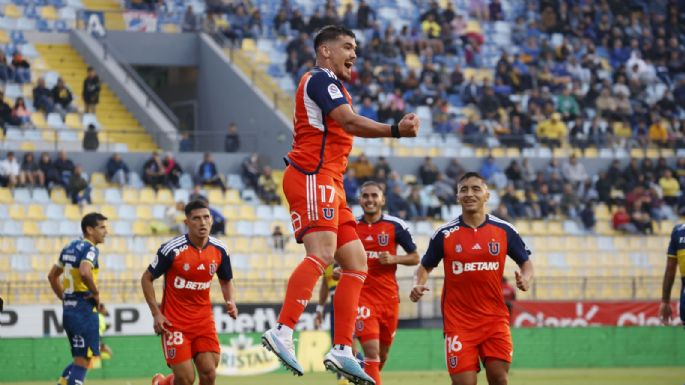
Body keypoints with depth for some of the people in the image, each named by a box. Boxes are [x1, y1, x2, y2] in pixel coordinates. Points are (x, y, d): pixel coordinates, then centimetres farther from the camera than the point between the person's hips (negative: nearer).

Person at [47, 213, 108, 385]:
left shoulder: (70, 247, 15)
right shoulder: (90, 249, -11)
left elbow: (52, 276, 23)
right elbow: (85, 272, -31)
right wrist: (96, 292, -15)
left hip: (68, 310, 9)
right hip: (84, 310, -9)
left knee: (80, 359, 19)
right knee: (83, 360, -5)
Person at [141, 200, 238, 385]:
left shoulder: (219, 250, -1)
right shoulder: (172, 249, -15)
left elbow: (226, 280, 17)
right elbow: (147, 278, -4)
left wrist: (230, 302, -4)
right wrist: (156, 314, -10)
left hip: (204, 320, 4)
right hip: (175, 322, -4)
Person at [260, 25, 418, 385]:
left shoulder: (328, 84, 28)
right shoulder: (321, 78, -4)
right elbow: (349, 122, -20)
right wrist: (394, 130, -26)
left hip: (328, 184, 11)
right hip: (312, 176, -11)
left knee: (357, 263, 4)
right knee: (322, 253, -27)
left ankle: (342, 350, -1)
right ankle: (283, 332, -37)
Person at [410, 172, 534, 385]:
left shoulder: (504, 230, 2)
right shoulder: (445, 234, 0)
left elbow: (526, 262, 11)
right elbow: (425, 267, 10)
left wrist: (525, 279, -12)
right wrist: (418, 286, -11)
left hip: (495, 318, 1)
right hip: (458, 320, -1)